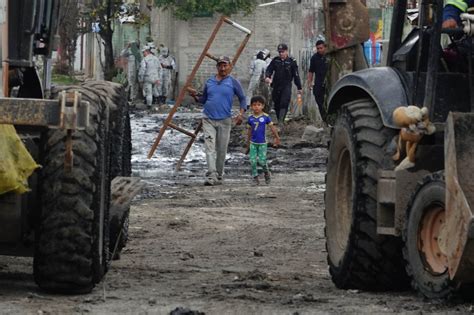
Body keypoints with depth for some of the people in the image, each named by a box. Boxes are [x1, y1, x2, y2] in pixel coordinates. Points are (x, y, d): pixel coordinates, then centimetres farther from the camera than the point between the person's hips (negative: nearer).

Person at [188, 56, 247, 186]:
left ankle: (219, 176, 21)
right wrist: (195, 96, -2)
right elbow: (203, 100, 18)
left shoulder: (233, 82, 1)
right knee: (210, 148, -12)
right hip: (208, 120, 1)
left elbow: (242, 98, 6)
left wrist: (241, 114, -8)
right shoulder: (209, 82, 9)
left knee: (221, 150, 6)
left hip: (224, 121, -1)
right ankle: (211, 176, -20)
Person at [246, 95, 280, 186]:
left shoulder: (265, 117, -7)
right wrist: (248, 142, 18)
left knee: (262, 161, -7)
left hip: (262, 143, -2)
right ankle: (255, 177, 8)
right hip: (253, 143, 2)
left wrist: (277, 138, 1)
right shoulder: (250, 118, 0)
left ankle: (266, 173, 22)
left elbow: (272, 127, 0)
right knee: (253, 161, -4)